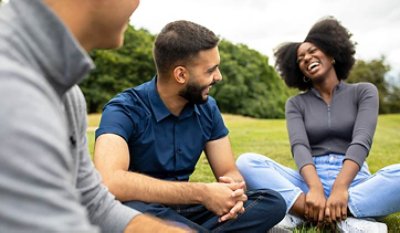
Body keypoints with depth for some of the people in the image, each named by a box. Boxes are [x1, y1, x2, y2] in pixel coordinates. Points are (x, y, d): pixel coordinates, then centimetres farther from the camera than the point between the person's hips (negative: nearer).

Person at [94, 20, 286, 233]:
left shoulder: (207, 108, -2)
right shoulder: (124, 110, -19)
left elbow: (229, 172, 2)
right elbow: (109, 182, -36)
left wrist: (233, 190, -24)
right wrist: (201, 193, -35)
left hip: (183, 211, 5)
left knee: (272, 202, -12)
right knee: (132, 209, -40)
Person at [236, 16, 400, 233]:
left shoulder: (363, 91, 8)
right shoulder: (295, 103, 12)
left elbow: (361, 141, -9)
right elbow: (299, 146, -7)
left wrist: (340, 188, -26)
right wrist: (315, 188, -27)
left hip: (353, 182, -1)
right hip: (309, 182, 1)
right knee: (246, 162, -24)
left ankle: (299, 211, -34)